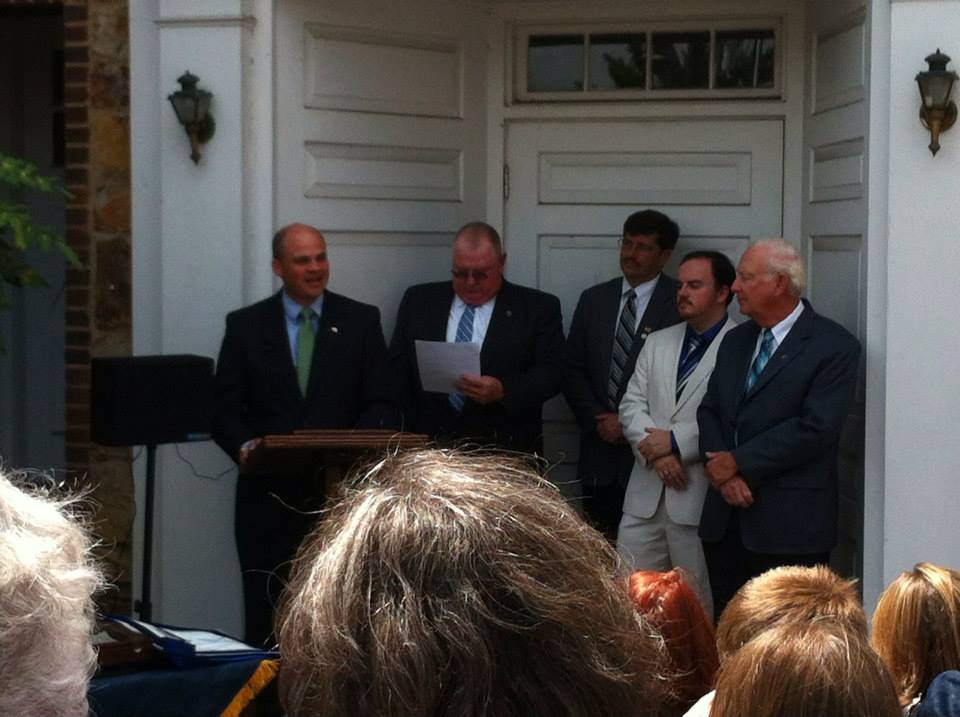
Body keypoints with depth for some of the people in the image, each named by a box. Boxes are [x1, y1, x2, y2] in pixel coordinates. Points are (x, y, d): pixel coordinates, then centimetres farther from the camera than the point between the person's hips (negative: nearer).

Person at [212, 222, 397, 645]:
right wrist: (245, 445, -16)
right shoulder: (245, 326, 7)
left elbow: (381, 405, 3)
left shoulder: (361, 321, 6)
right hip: (270, 494, 0)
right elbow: (226, 408, 4)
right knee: (265, 616, 2)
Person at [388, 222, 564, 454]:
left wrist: (503, 391, -18)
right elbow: (397, 369, 12)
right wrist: (413, 431, 0)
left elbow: (552, 372, -1)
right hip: (430, 445, 2)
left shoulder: (539, 308, 6)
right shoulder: (419, 301, 13)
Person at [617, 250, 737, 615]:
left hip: (702, 495, -6)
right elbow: (631, 405, 10)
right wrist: (656, 451, -7)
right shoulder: (657, 343, 17)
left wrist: (676, 441, -15)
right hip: (647, 493, 6)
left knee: (700, 607, 3)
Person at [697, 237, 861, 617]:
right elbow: (709, 411, 11)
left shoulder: (834, 346, -8)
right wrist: (724, 475, -7)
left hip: (789, 524, -6)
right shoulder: (735, 341, 15)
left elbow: (815, 428, -16)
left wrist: (739, 462, -13)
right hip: (725, 518, 7)